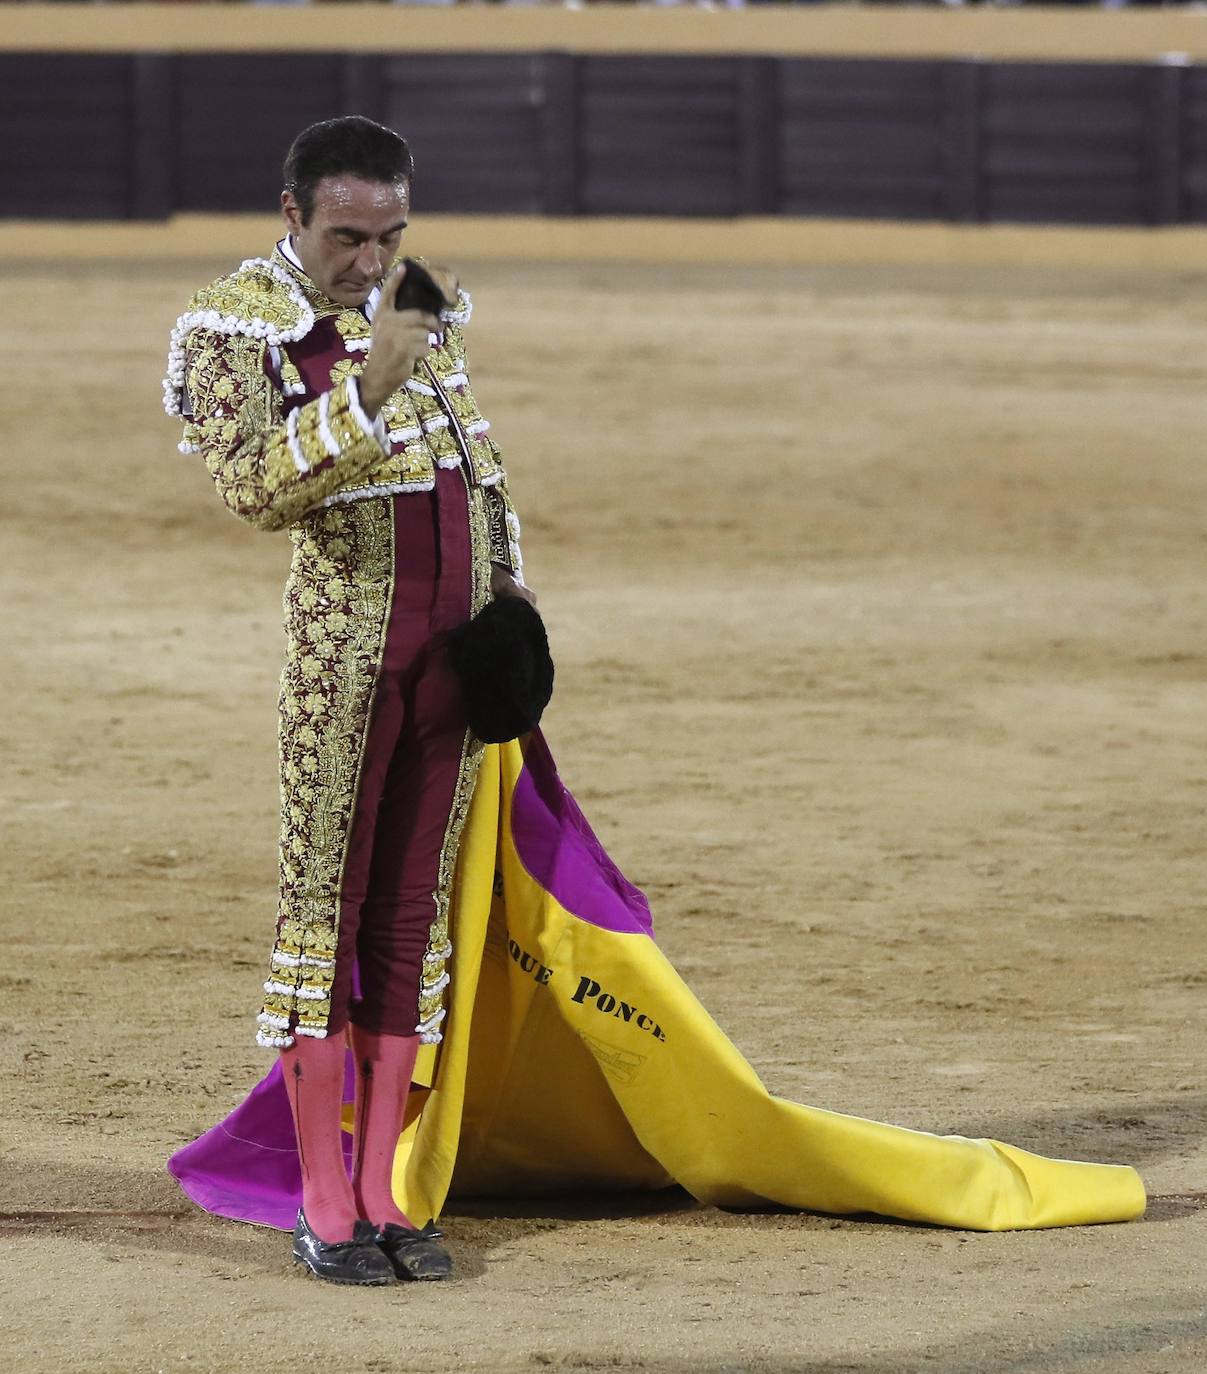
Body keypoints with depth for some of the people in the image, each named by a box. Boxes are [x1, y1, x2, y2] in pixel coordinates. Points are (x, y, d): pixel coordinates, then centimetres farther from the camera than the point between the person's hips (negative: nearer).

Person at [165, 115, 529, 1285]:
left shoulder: (423, 305, 12)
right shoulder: (234, 325, -7)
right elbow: (254, 486, -21)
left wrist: (509, 594, 17)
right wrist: (366, 388, -30)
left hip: (453, 634, 6)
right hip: (342, 629, -6)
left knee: (412, 913, 6)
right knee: (323, 903, -3)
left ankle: (381, 1194, 10)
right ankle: (322, 1207, 1)